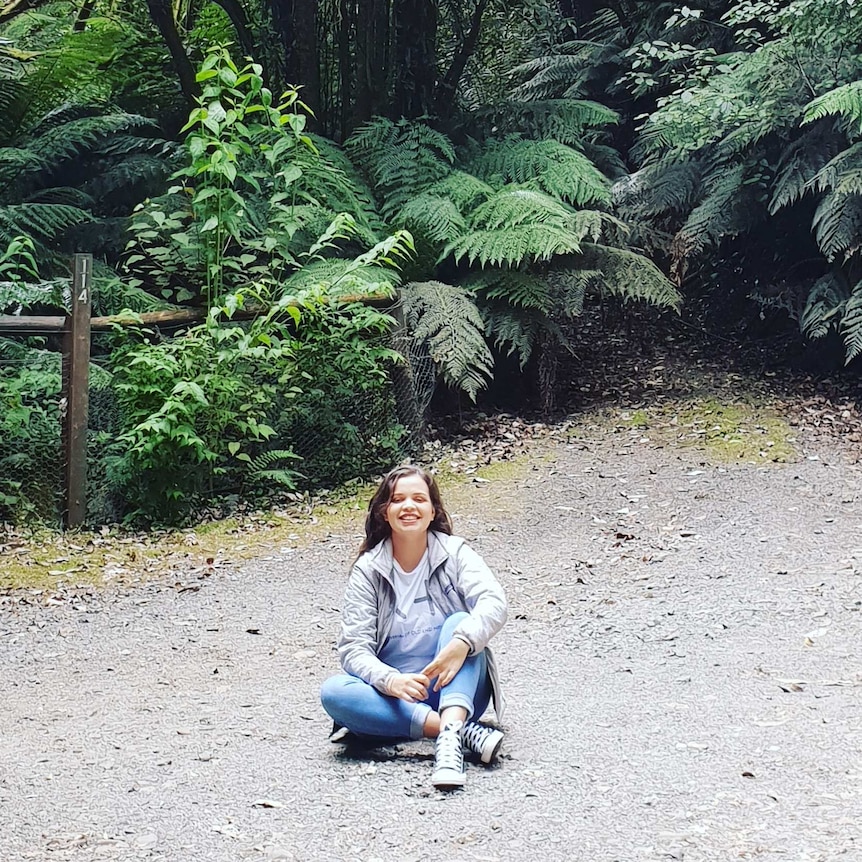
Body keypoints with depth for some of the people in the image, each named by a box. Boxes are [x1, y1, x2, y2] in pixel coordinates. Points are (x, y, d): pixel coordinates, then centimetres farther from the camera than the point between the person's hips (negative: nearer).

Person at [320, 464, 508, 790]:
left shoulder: (454, 553, -2)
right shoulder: (367, 571, 0)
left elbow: (494, 602, -20)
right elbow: (354, 649, -8)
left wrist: (462, 643, -41)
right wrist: (391, 681, -30)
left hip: (455, 690, -1)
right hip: (395, 695, 1)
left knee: (459, 622, -26)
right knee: (333, 691, -27)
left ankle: (449, 736, -48)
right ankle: (463, 731, -35)